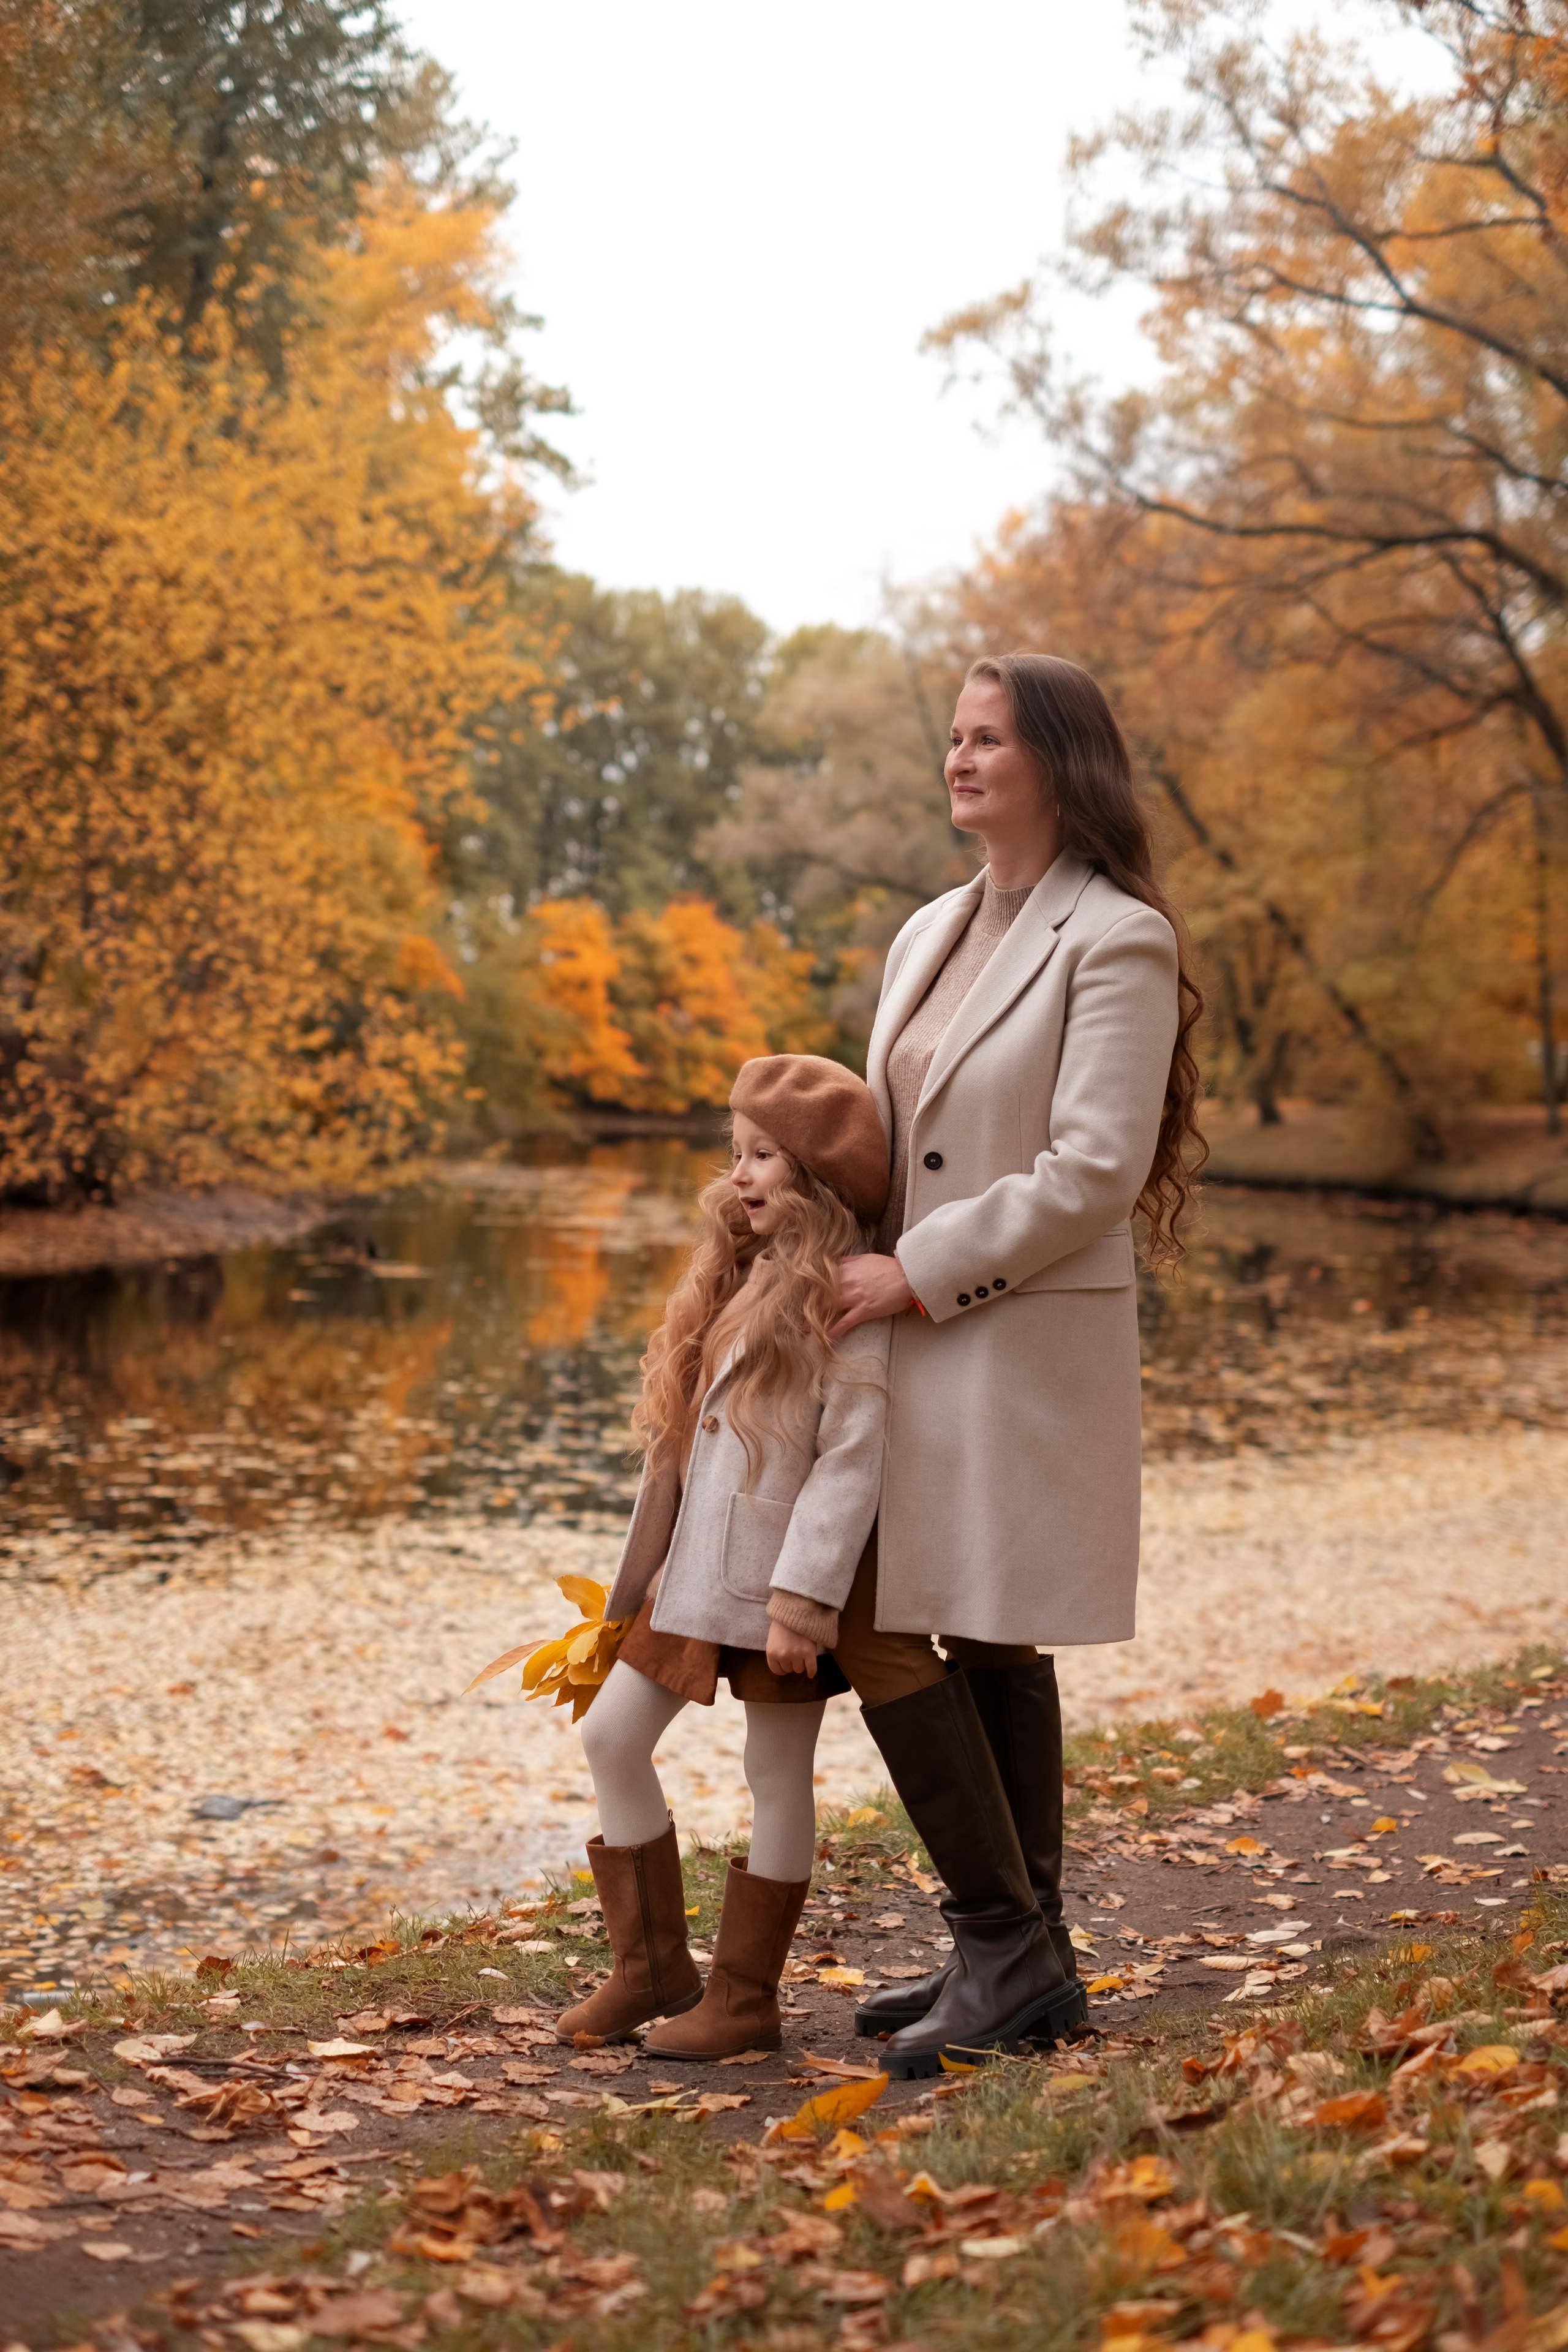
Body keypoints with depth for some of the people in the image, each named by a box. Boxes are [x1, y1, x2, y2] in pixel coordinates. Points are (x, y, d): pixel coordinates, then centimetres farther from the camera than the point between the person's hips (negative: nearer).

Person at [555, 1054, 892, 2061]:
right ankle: (655, 1966, 20)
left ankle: (746, 1997, 16)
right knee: (613, 1736, 9)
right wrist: (654, 1564, 14)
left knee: (778, 1776, 4)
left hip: (779, 1581, -8)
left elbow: (852, 1464, -18)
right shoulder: (739, 1277, 13)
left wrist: (801, 1599, -22)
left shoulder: (848, 1298, -13)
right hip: (693, 1573, 9)